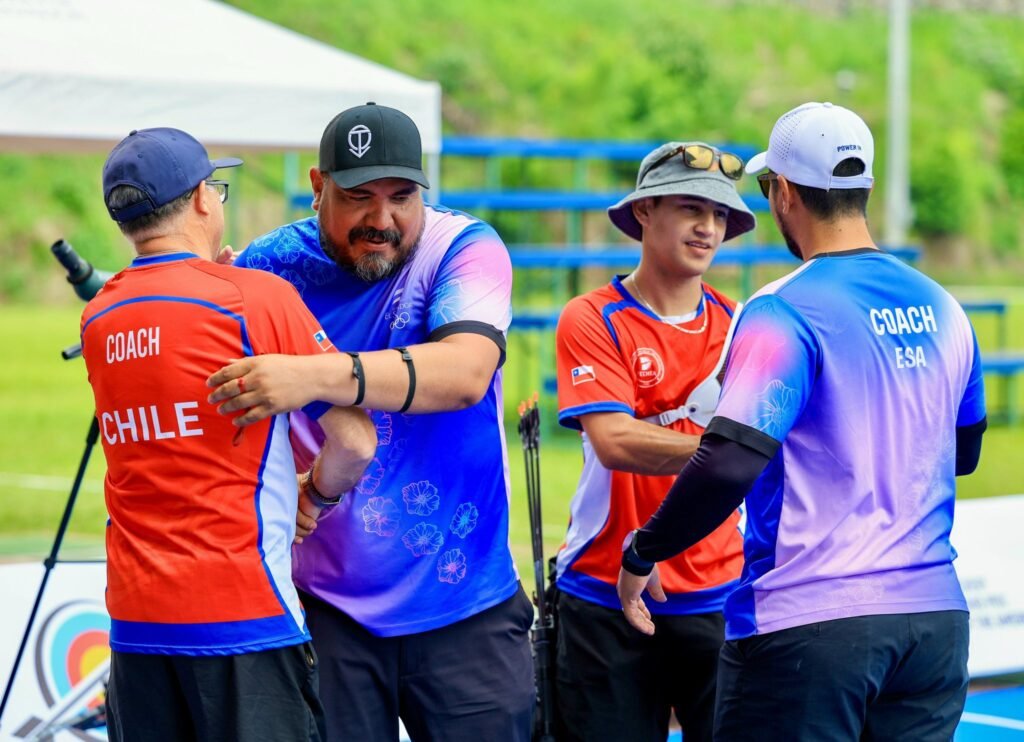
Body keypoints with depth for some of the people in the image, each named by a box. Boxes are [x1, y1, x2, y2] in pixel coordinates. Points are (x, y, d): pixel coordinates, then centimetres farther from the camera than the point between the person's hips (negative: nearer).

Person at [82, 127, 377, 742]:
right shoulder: (256, 295, -9)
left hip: (135, 621, 6)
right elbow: (355, 442, -10)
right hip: (243, 615, -6)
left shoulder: (97, 319, 8)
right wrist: (315, 495, 10)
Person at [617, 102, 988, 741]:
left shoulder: (784, 313, -13)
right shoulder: (942, 308, 8)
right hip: (937, 616, 6)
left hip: (808, 625, -6)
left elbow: (730, 466, -22)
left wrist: (641, 554, -9)